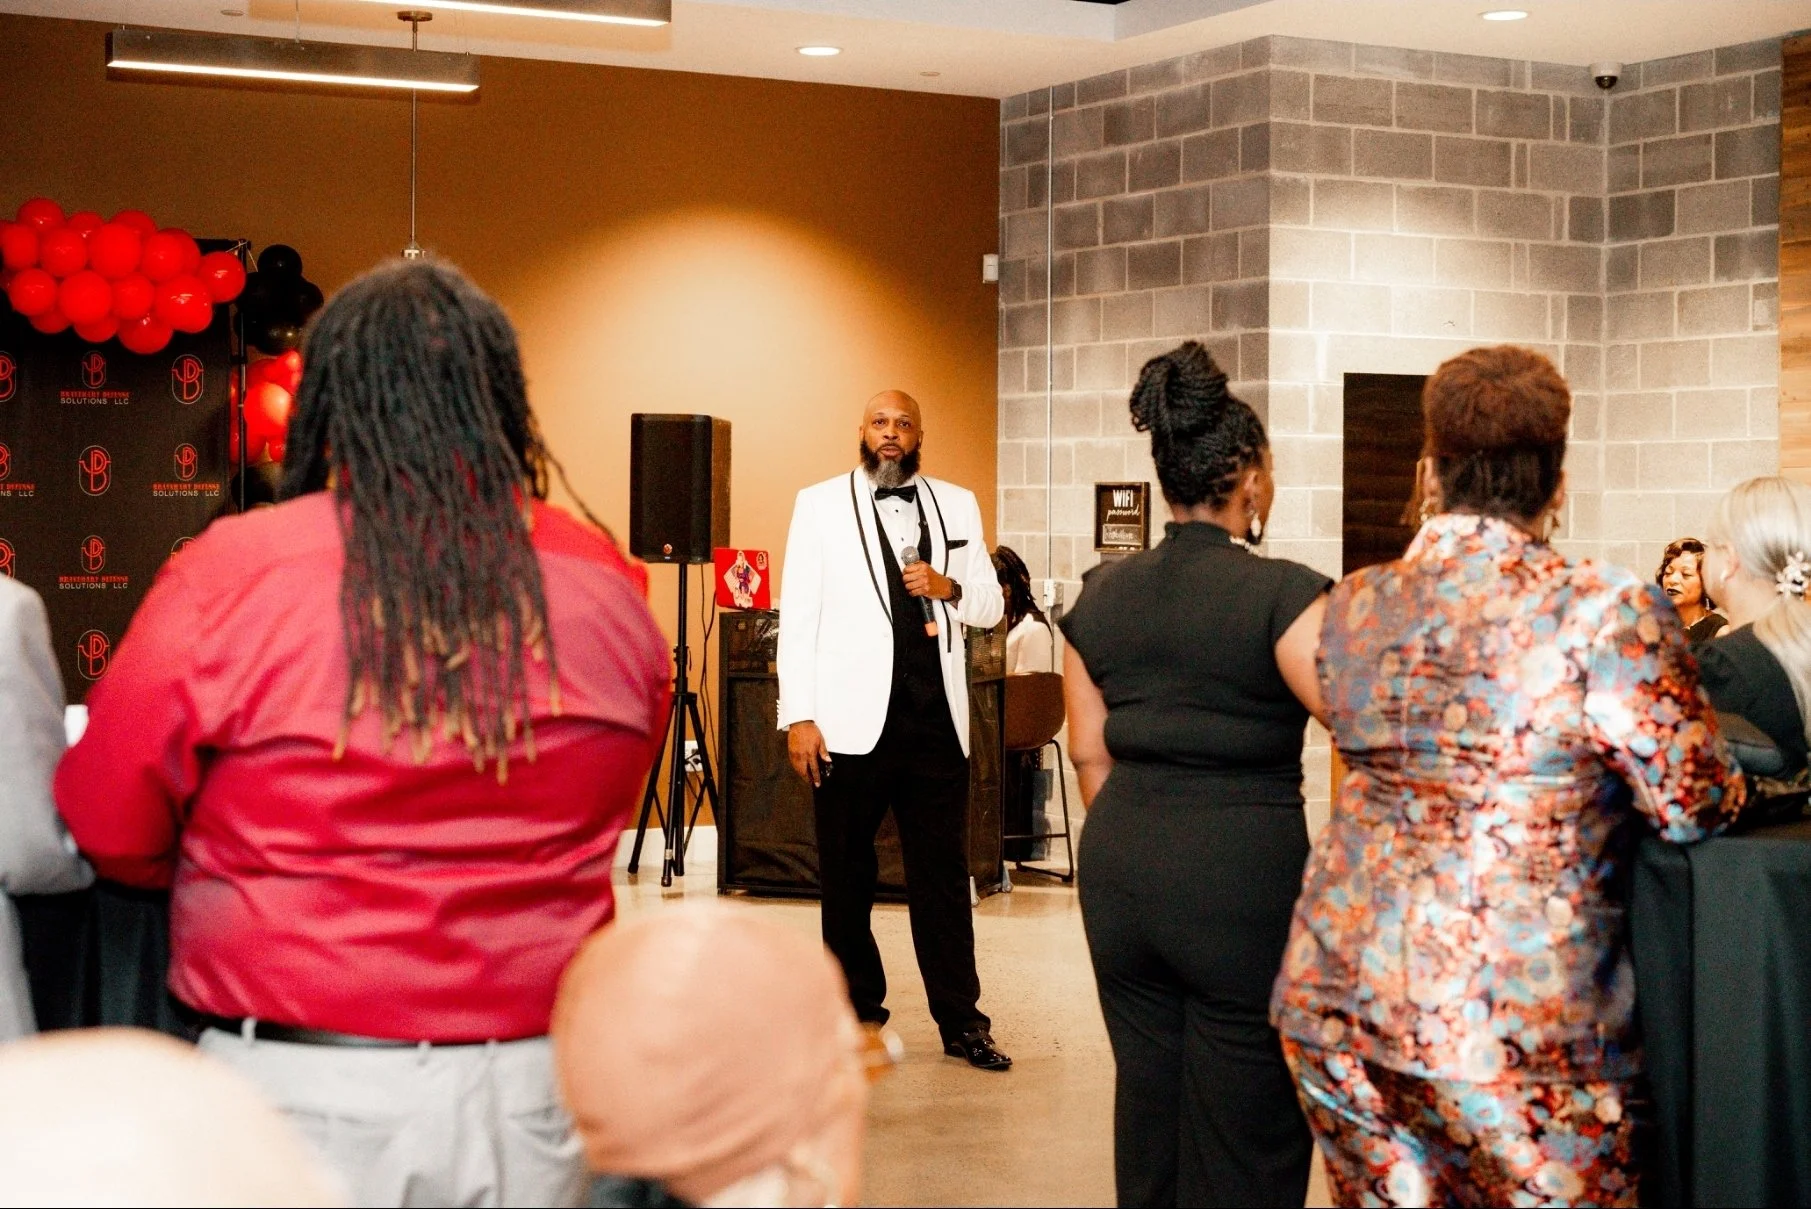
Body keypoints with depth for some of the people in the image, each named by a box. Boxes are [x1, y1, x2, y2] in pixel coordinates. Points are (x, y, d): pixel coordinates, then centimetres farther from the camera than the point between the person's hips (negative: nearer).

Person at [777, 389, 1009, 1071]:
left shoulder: (957, 505, 12)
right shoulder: (820, 504, 4)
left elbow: (991, 607, 14)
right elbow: (797, 614, 0)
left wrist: (950, 588, -9)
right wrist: (798, 716, -8)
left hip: (936, 716, 2)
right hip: (853, 719, -2)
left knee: (943, 872, 3)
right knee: (846, 873, 6)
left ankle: (960, 1020, 9)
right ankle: (856, 1007, 20)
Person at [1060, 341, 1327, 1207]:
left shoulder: (1101, 595, 6)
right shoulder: (1280, 593, -12)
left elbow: (1089, 753, 11)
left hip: (1121, 870, 6)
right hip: (1246, 873, -6)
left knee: (1147, 1097, 16)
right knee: (1245, 1133, 4)